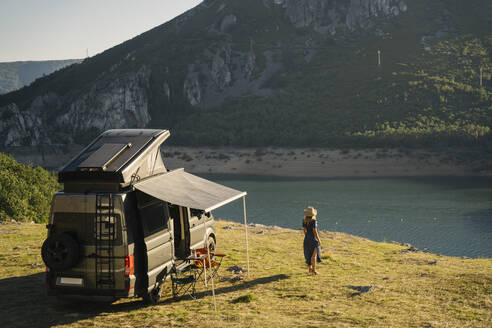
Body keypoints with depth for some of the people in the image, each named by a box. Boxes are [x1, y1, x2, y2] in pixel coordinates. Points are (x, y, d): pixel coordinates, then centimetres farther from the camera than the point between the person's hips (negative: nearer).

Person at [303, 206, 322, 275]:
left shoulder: (304, 220, 0)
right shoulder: (313, 221, -19)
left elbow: (304, 230, 7)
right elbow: (315, 231, -19)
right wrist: (318, 240, -9)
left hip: (307, 238, 6)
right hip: (313, 238, -6)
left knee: (309, 254, 18)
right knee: (314, 254, 0)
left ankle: (310, 269, 25)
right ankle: (314, 270, 1)